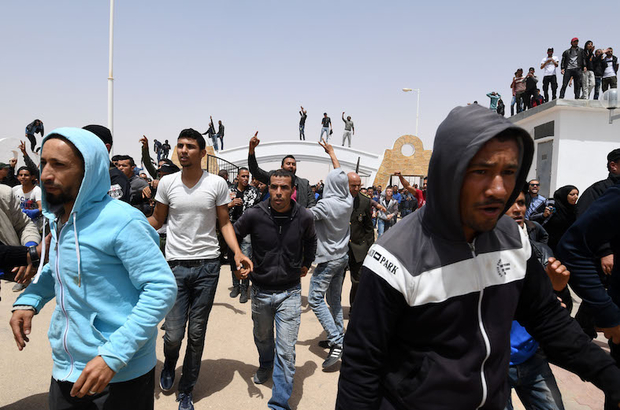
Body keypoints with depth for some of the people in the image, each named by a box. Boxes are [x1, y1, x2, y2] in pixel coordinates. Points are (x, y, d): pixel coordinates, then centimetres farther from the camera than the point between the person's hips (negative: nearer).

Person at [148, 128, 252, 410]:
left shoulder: (217, 184, -3)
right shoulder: (167, 183, 1)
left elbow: (225, 223, 2)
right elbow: (156, 220, 10)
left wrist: (237, 252, -13)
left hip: (207, 265, 0)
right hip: (177, 265, 1)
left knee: (196, 334, 8)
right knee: (173, 334, 0)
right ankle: (169, 364, 38)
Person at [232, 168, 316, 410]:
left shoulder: (304, 217, -11)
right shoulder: (254, 215, -14)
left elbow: (310, 240, 13)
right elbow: (233, 236, 4)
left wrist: (306, 263, 13)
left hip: (290, 292, -1)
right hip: (261, 290, 1)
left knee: (286, 351, -3)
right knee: (262, 337, 25)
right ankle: (265, 366, 57)